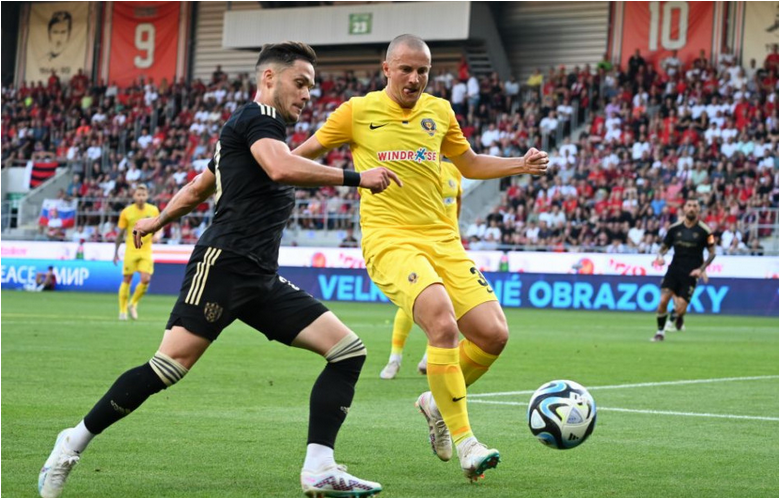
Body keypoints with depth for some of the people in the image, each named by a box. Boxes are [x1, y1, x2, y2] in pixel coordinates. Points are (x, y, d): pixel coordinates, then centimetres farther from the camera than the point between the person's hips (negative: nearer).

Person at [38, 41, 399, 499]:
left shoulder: (261, 128, 27)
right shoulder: (257, 118, -2)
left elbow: (198, 188, 39)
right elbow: (280, 168, -24)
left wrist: (159, 221, 54)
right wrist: (354, 178, -21)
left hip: (262, 279, 10)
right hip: (224, 262, -10)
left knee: (349, 349, -3)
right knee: (170, 366, -18)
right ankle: (78, 440, 0)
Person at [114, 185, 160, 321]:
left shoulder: (153, 210, 0)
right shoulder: (126, 212, -4)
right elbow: (120, 234, 4)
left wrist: (156, 234, -10)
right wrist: (116, 253, 6)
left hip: (146, 250, 1)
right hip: (131, 250, -1)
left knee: (146, 279, -11)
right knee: (127, 280, 0)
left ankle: (133, 304, 13)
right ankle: (123, 310, 13)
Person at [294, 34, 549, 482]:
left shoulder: (440, 112, 13)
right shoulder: (357, 112, 1)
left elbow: (471, 165, 28)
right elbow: (306, 152, 15)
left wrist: (522, 164, 14)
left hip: (441, 239, 5)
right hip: (389, 239, -5)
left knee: (494, 335, -7)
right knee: (443, 322, -30)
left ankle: (438, 401, 21)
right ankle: (464, 441, -21)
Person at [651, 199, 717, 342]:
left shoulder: (704, 231, -3)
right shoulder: (674, 228, 4)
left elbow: (712, 253, 4)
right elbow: (664, 246, 15)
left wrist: (702, 269, -9)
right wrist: (660, 256, -7)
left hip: (691, 273, -2)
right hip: (674, 269, 2)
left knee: (680, 308, -10)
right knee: (663, 300, -15)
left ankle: (676, 319, 27)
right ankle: (660, 332, 3)